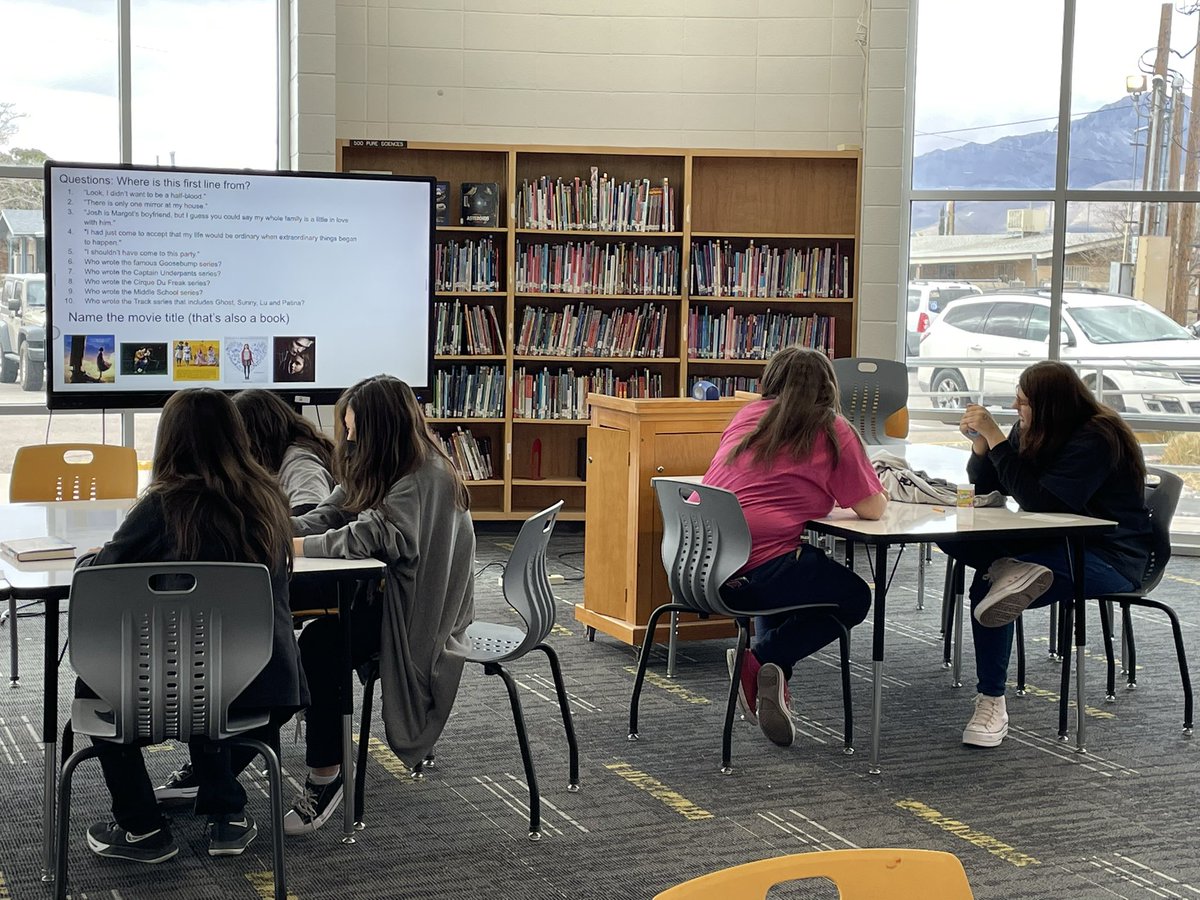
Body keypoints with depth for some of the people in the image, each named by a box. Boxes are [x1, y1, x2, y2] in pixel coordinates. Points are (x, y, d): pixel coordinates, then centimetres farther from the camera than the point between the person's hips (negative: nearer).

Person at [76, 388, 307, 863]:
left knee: (93, 682, 24)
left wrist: (91, 558, 22)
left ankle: (142, 828, 23)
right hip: (271, 683, 5)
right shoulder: (268, 499, 2)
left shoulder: (166, 505, -12)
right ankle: (224, 811, 34)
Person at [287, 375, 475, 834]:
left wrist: (299, 546, -25)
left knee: (319, 644, -28)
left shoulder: (427, 477, -17)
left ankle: (325, 777, -20)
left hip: (417, 608, -9)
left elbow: (374, 536, -27)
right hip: (380, 590, 9)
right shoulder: (375, 468, 12)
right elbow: (329, 516, 8)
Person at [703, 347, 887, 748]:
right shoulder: (832, 432, 3)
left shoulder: (748, 415, 17)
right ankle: (764, 657, 0)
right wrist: (879, 494, 29)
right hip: (755, 573, -6)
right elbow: (873, 508, 7)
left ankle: (768, 667, 16)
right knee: (855, 598, 19)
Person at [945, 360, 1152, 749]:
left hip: (1109, 559, -8)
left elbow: (1039, 501, -27)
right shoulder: (1031, 431, 4)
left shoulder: (1098, 439, -19)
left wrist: (995, 438, -28)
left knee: (987, 586, -33)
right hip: (1055, 544, 8)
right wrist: (980, 442, -12)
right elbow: (985, 485, 9)